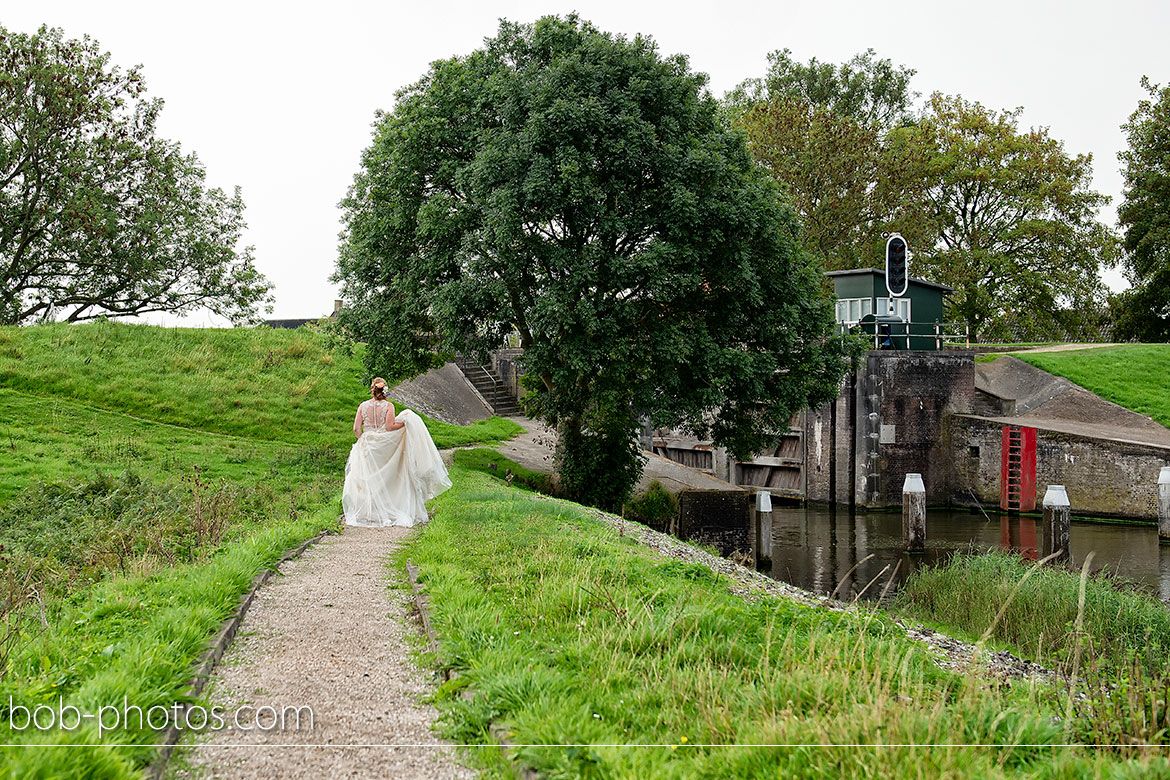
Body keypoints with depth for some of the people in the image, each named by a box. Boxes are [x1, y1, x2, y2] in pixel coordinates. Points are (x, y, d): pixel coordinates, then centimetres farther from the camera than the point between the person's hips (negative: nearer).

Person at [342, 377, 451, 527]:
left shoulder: (363, 406, -1)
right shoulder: (388, 406, -8)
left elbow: (356, 429, -4)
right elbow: (389, 427, -16)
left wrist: (364, 440, 12)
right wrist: (405, 422, -4)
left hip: (368, 447, 2)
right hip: (385, 447, -2)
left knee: (369, 480, 9)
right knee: (388, 479, 10)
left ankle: (368, 513, 8)